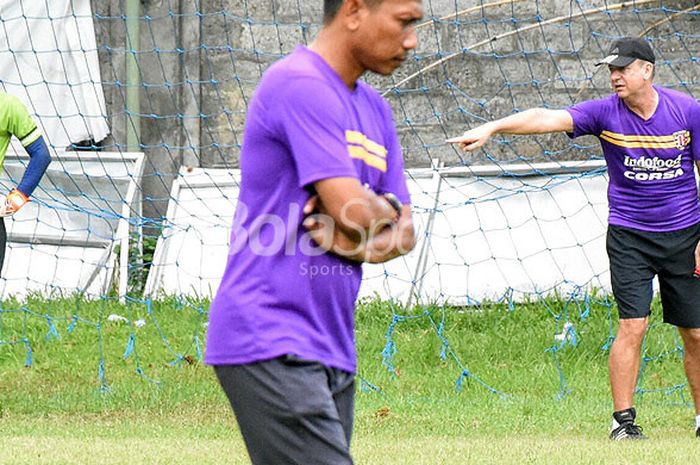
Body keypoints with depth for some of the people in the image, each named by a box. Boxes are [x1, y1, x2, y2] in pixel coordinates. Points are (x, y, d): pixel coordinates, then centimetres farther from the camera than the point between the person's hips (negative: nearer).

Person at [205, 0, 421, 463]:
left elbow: (404, 234, 17)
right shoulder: (300, 86, -11)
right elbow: (352, 209, -17)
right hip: (269, 346, -9)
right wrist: (387, 214, 5)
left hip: (333, 350, 9)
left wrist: (357, 243, -5)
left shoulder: (375, 110, 19)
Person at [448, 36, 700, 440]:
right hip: (629, 236, -1)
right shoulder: (606, 112, -7)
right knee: (632, 327, -11)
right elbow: (547, 119, -20)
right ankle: (623, 420, -4)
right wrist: (491, 128, -35)